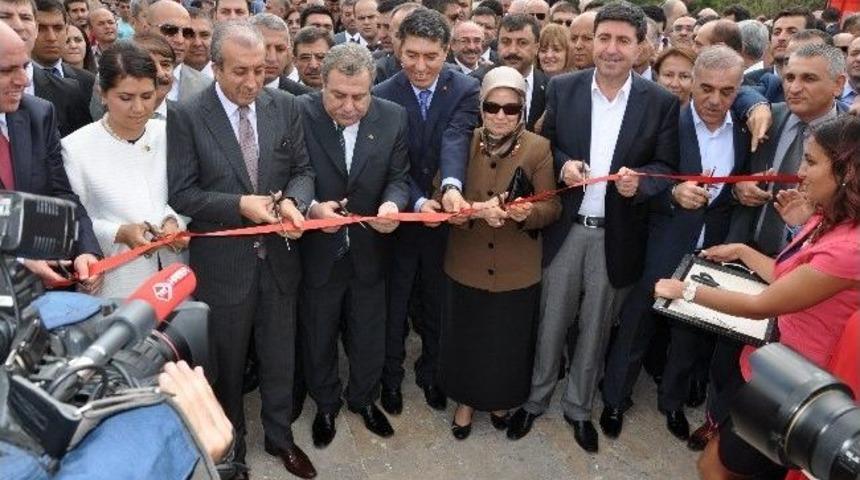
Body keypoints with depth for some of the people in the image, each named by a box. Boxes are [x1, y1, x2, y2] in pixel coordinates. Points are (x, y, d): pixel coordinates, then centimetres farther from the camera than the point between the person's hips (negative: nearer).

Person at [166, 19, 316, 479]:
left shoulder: (285, 106, -1)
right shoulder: (186, 115, -11)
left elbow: (303, 169, 2)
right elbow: (181, 193, -11)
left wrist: (292, 201, -19)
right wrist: (239, 205, -23)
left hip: (278, 255, 3)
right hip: (223, 260, -2)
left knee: (279, 355, 18)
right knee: (226, 361, 18)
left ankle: (279, 435, 41)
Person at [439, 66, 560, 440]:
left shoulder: (539, 148, -7)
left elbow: (552, 207, -8)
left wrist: (529, 212, -30)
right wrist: (476, 210, -31)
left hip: (517, 270, 0)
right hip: (466, 266, 1)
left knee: (509, 341, 16)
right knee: (465, 339, 15)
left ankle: (501, 399, 44)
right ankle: (466, 400, 41)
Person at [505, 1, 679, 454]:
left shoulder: (662, 102, -4)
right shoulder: (562, 88, -2)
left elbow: (667, 166, -2)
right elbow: (543, 144, 5)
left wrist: (640, 180, -23)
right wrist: (562, 163, -15)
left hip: (617, 235, 0)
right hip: (564, 228, 0)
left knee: (595, 328, 16)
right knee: (551, 322, 13)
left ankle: (578, 406, 37)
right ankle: (535, 399, 35)